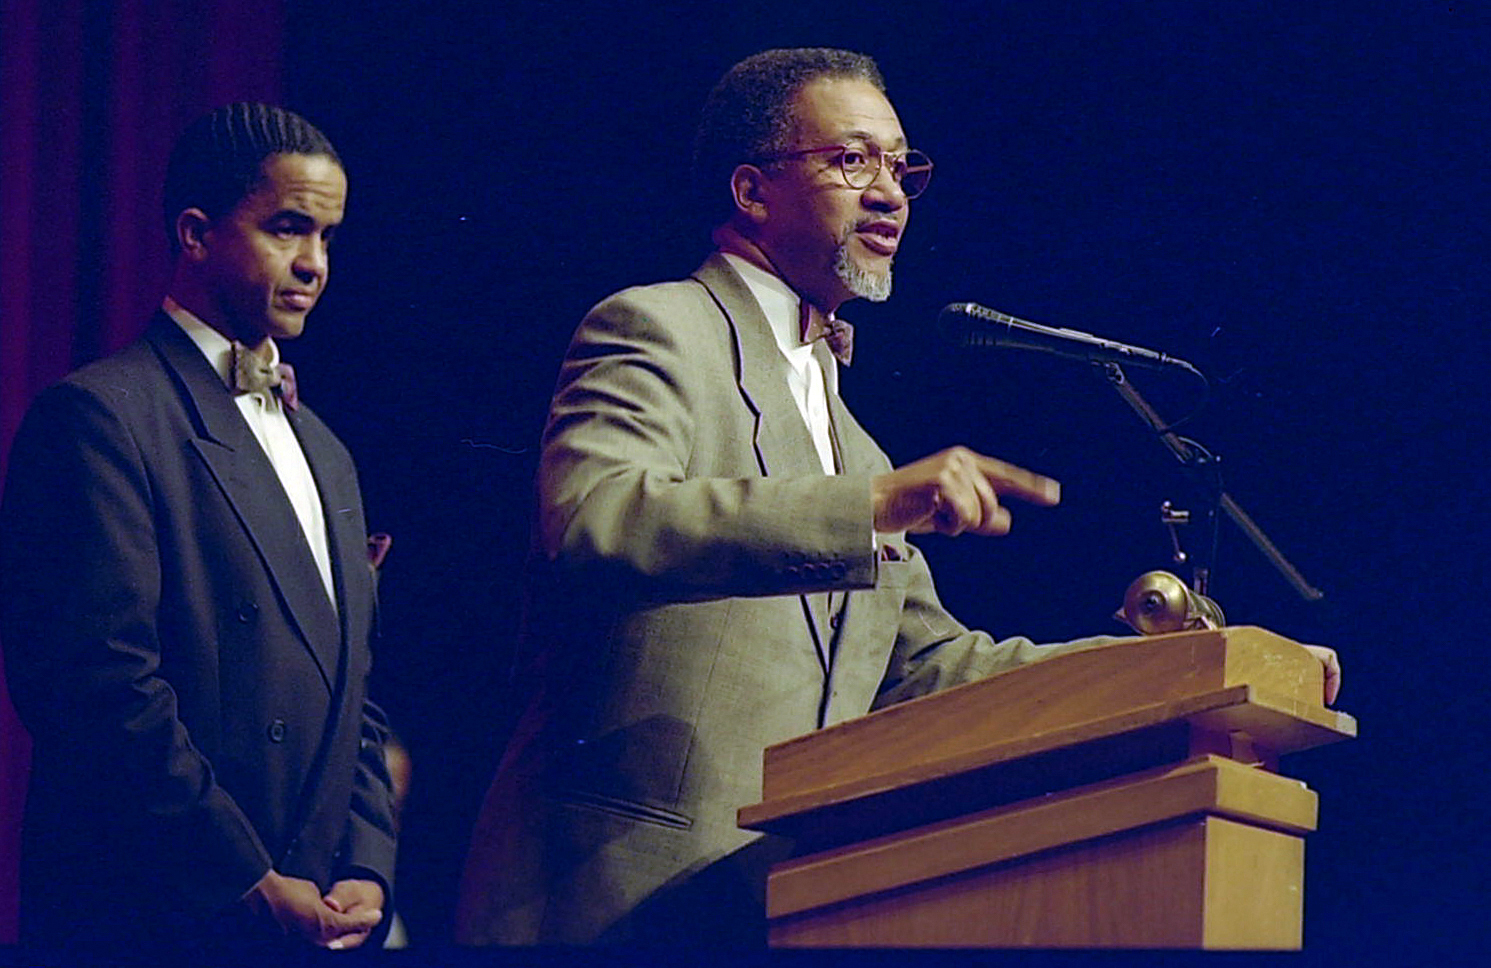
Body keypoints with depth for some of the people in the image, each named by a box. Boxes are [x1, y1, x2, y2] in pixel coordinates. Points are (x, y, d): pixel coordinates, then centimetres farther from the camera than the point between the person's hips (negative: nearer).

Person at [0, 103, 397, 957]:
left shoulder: (328, 458, 20)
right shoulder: (100, 415, -8)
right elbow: (103, 685, -17)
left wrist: (365, 872, 3)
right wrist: (252, 887, -16)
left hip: (317, 919, 8)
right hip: (152, 923, -7)